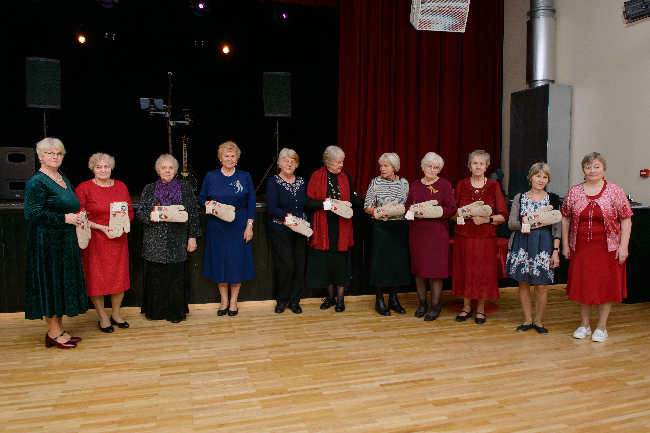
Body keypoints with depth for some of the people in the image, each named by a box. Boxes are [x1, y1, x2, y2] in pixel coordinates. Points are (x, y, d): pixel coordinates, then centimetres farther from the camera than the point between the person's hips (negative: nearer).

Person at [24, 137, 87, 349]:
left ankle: (59, 330, 22)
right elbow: (33, 213, -19)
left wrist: (76, 217, 6)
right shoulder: (37, 182, -12)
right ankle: (53, 333, 10)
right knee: (49, 282, 0)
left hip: (65, 242, 9)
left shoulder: (63, 179, 15)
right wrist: (64, 219, -19)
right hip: (47, 242, -9)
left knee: (62, 282, 12)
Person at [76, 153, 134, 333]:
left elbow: (130, 212, 11)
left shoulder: (121, 186, 8)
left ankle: (116, 314, 25)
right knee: (96, 278, 3)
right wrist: (102, 228, -17)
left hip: (118, 240, 3)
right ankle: (102, 317, 19)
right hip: (94, 241, -3)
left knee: (120, 276, 7)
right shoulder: (83, 188, -4)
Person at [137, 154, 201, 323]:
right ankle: (155, 311, 20)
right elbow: (140, 212, 9)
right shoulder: (149, 189, 10)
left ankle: (175, 312, 16)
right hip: (154, 242, 1)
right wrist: (150, 216, -14)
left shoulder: (185, 188, 5)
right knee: (155, 276, 4)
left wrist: (193, 236, -1)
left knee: (176, 276, 2)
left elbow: (193, 213, 4)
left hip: (177, 241, -1)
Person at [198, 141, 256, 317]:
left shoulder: (245, 176, 3)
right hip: (217, 226, 1)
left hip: (239, 225, -1)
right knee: (219, 261, 5)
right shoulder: (211, 176, 5)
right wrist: (208, 204, -15)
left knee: (237, 261, 2)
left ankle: (233, 301, 17)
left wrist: (249, 226, -6)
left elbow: (251, 203, 2)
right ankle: (224, 300, 20)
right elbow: (201, 198, 9)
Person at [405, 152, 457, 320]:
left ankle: (435, 306, 14)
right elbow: (407, 206, 14)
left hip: (437, 232, -4)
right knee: (418, 269, 8)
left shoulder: (444, 184, 0)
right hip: (417, 232, 4)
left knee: (435, 270, -1)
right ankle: (422, 303, 24)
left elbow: (451, 209, -7)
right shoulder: (415, 185, 11)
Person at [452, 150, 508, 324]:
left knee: (483, 272, 2)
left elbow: (503, 216, 0)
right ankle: (466, 307, 21)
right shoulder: (461, 185, 5)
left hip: (486, 237, -1)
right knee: (465, 270, 5)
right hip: (463, 236, 1)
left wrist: (486, 219, -15)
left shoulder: (494, 186, 2)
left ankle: (480, 309, 18)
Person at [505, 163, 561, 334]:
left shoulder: (552, 200, 5)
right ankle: (527, 320, 21)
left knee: (541, 286, 1)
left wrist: (555, 251, -3)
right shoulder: (519, 198, 6)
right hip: (522, 245, 1)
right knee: (523, 284, 6)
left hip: (544, 246, -1)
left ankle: (538, 321, 19)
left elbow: (557, 228, 4)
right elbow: (511, 223, 3)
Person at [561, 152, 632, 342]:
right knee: (583, 285, 9)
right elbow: (565, 218, 7)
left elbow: (626, 220, -4)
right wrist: (565, 244, 4)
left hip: (608, 248, -2)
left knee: (606, 286, 6)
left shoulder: (615, 192, -4)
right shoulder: (574, 192, 3)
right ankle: (584, 325, 24)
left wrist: (623, 246, -11)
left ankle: (601, 327, 20)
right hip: (580, 248, 2)